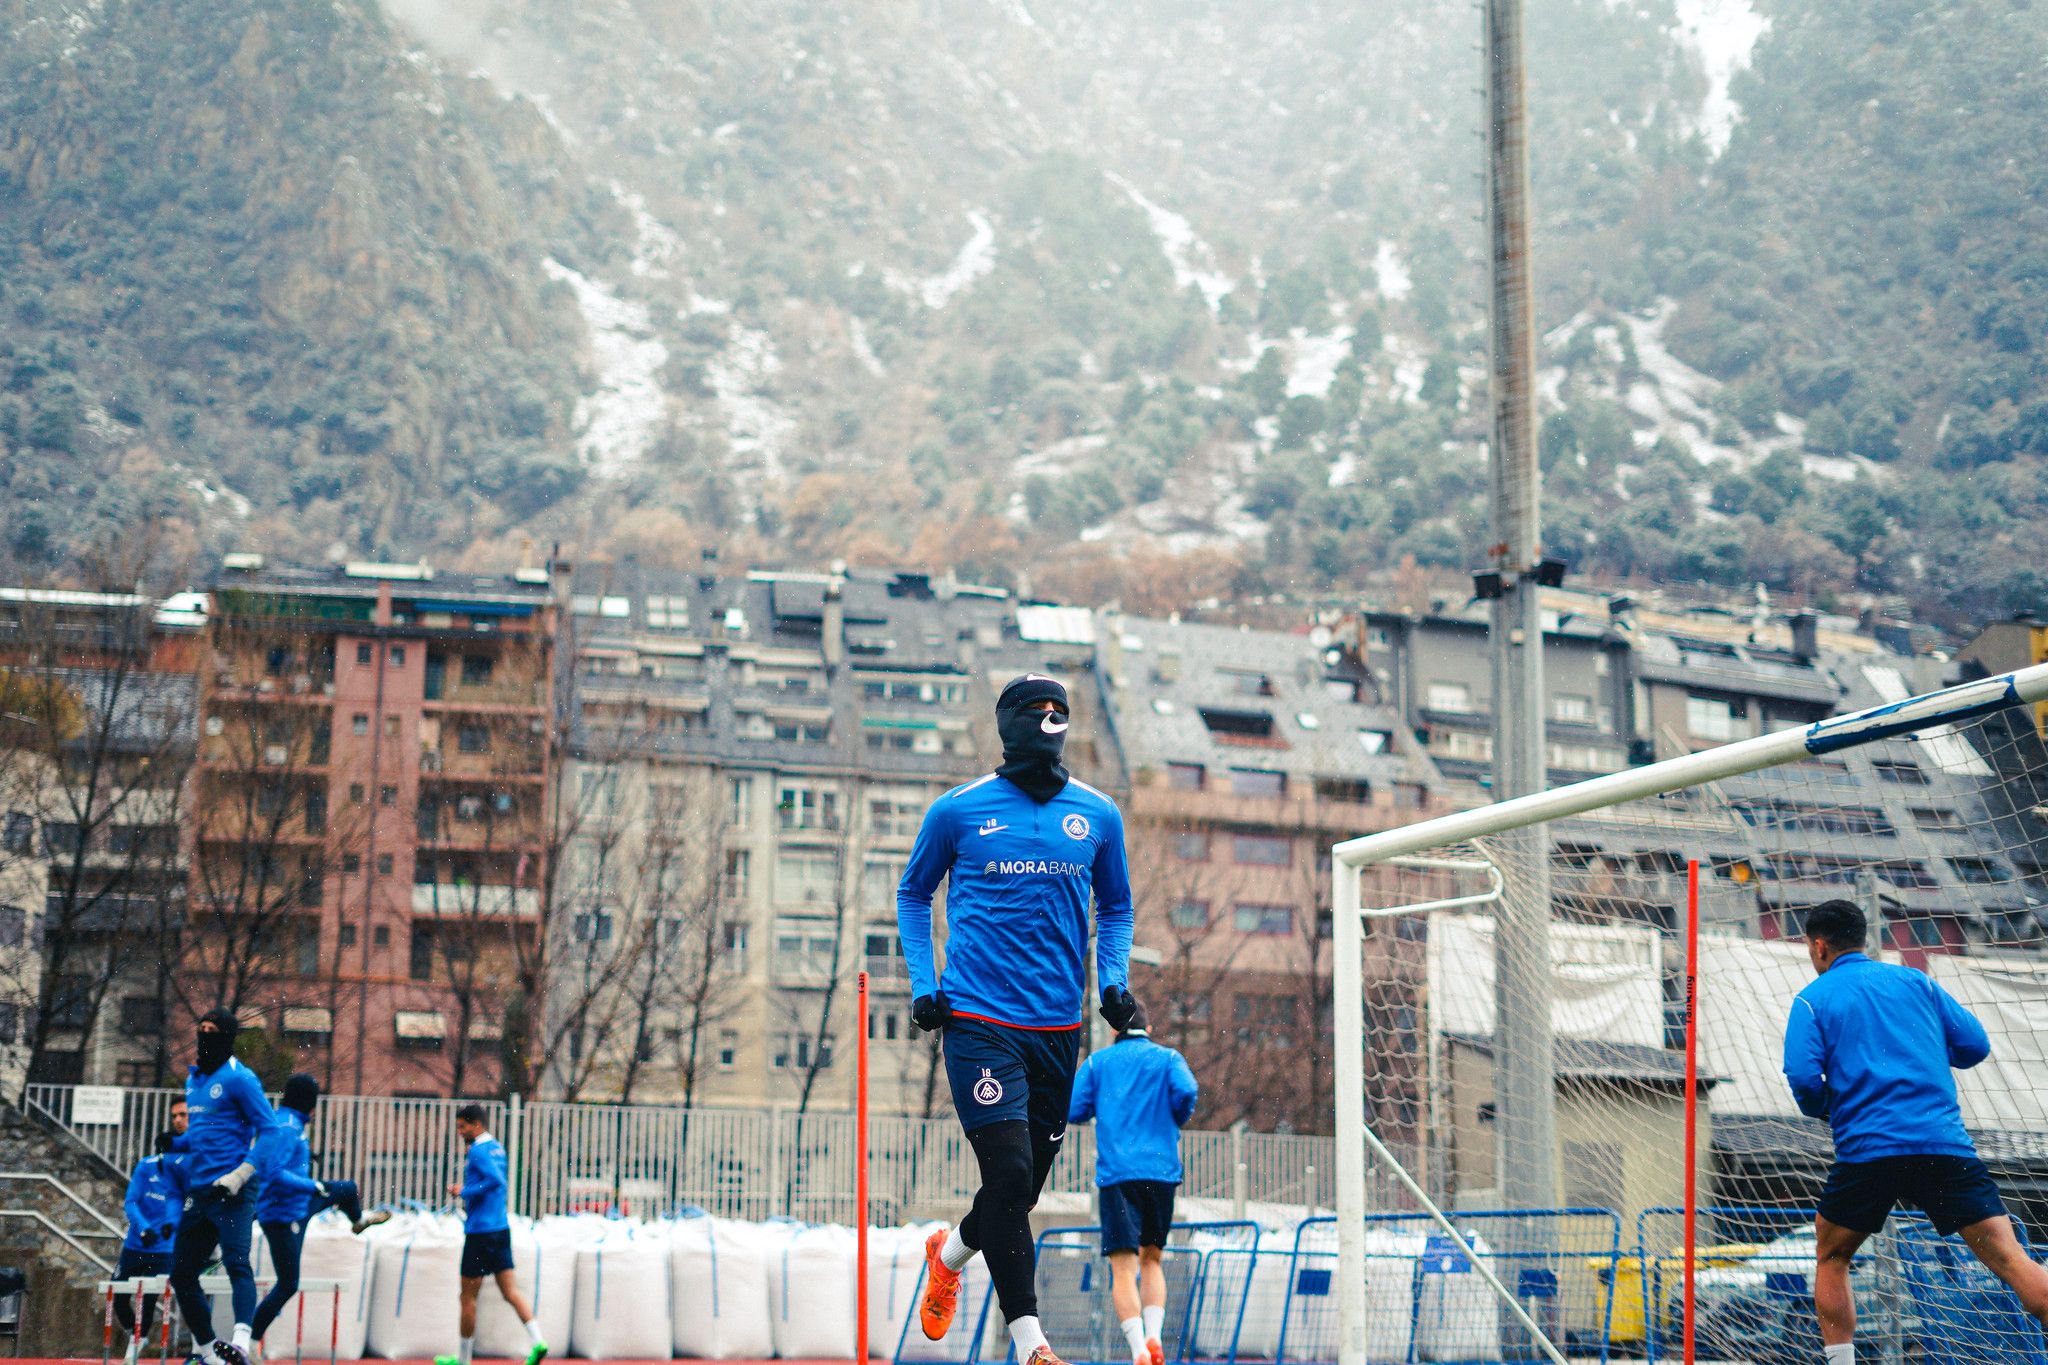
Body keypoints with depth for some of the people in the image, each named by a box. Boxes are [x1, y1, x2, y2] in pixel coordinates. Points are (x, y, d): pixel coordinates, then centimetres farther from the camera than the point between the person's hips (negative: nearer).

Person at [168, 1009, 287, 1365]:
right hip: (199, 1191, 9)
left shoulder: (238, 1078, -6)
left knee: (236, 1263, -23)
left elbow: (270, 1131, -13)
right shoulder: (194, 1079, 18)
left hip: (231, 1192, -9)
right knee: (182, 1275, 11)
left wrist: (240, 1175, -22)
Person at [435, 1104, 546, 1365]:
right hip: (501, 1228, 9)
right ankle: (536, 1341, -12)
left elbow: (496, 1180, -27)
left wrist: (465, 1192, -17)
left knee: (468, 1295, 3)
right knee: (509, 1290, 4)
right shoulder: (497, 1147, 14)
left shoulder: (478, 1150, -14)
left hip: (480, 1231, -9)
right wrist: (465, 1191, 16)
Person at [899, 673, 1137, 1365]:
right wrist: (922, 983, 3)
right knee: (1010, 1173, -15)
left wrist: (1113, 979, 5)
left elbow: (1115, 907, 21)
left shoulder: (1099, 815, 8)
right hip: (978, 1022, -4)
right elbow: (913, 893, 13)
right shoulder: (958, 810, 1)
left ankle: (950, 1252, 43)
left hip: (1059, 1028, 4)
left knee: (1026, 1183, 11)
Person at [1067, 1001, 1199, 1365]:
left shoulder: (1097, 1062, 14)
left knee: (1123, 1267, -6)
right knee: (1151, 1258, 17)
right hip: (1161, 1170, 1)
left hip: (1115, 1174, -1)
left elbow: (1073, 1110, 5)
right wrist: (1177, 1123, 12)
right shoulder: (1168, 1057, 13)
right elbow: (1186, 1091, -7)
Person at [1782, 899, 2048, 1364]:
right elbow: (1975, 1045, 13)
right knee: (2009, 1257, -6)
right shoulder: (1914, 980, 16)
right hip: (1945, 1142, 2)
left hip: (1866, 1148, -1)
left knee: (1830, 1258, 20)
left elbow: (1803, 1077, -6)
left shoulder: (1813, 998, 8)